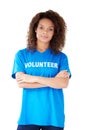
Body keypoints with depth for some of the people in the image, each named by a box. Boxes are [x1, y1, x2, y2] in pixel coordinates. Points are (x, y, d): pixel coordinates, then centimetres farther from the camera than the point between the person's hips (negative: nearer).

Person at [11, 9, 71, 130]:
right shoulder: (22, 55, 3)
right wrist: (53, 80, -10)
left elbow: (64, 83, -10)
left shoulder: (61, 57, 4)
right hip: (29, 115, -1)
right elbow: (21, 83, -8)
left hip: (53, 116, 1)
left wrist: (34, 78, -13)